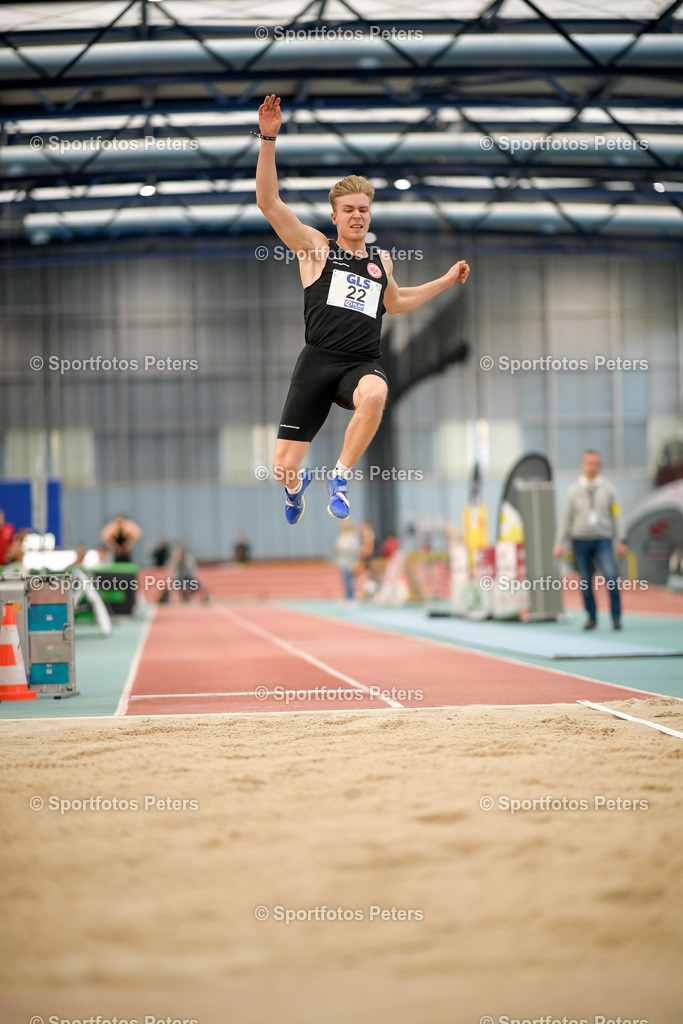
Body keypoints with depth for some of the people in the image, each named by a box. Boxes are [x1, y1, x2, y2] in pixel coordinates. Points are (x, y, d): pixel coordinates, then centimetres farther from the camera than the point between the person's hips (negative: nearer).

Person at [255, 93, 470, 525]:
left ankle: (340, 478, -16)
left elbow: (394, 301, 41)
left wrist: (447, 280, 39)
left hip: (364, 362, 2)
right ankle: (298, 485, 38)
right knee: (283, 467, -5)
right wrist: (268, 140, -10)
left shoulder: (382, 259, 21)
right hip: (319, 360, -2)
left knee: (375, 394, -40)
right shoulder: (316, 246, 8)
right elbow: (269, 203, -3)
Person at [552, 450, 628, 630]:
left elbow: (615, 516, 8)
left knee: (611, 575, -17)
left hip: (603, 540, -1)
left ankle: (616, 617, -10)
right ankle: (591, 617, 14)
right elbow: (566, 518, 7)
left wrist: (620, 541, 4)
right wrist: (559, 543, 1)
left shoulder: (607, 489, 7)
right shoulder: (574, 490, 7)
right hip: (580, 540, 1)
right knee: (585, 581, 2)